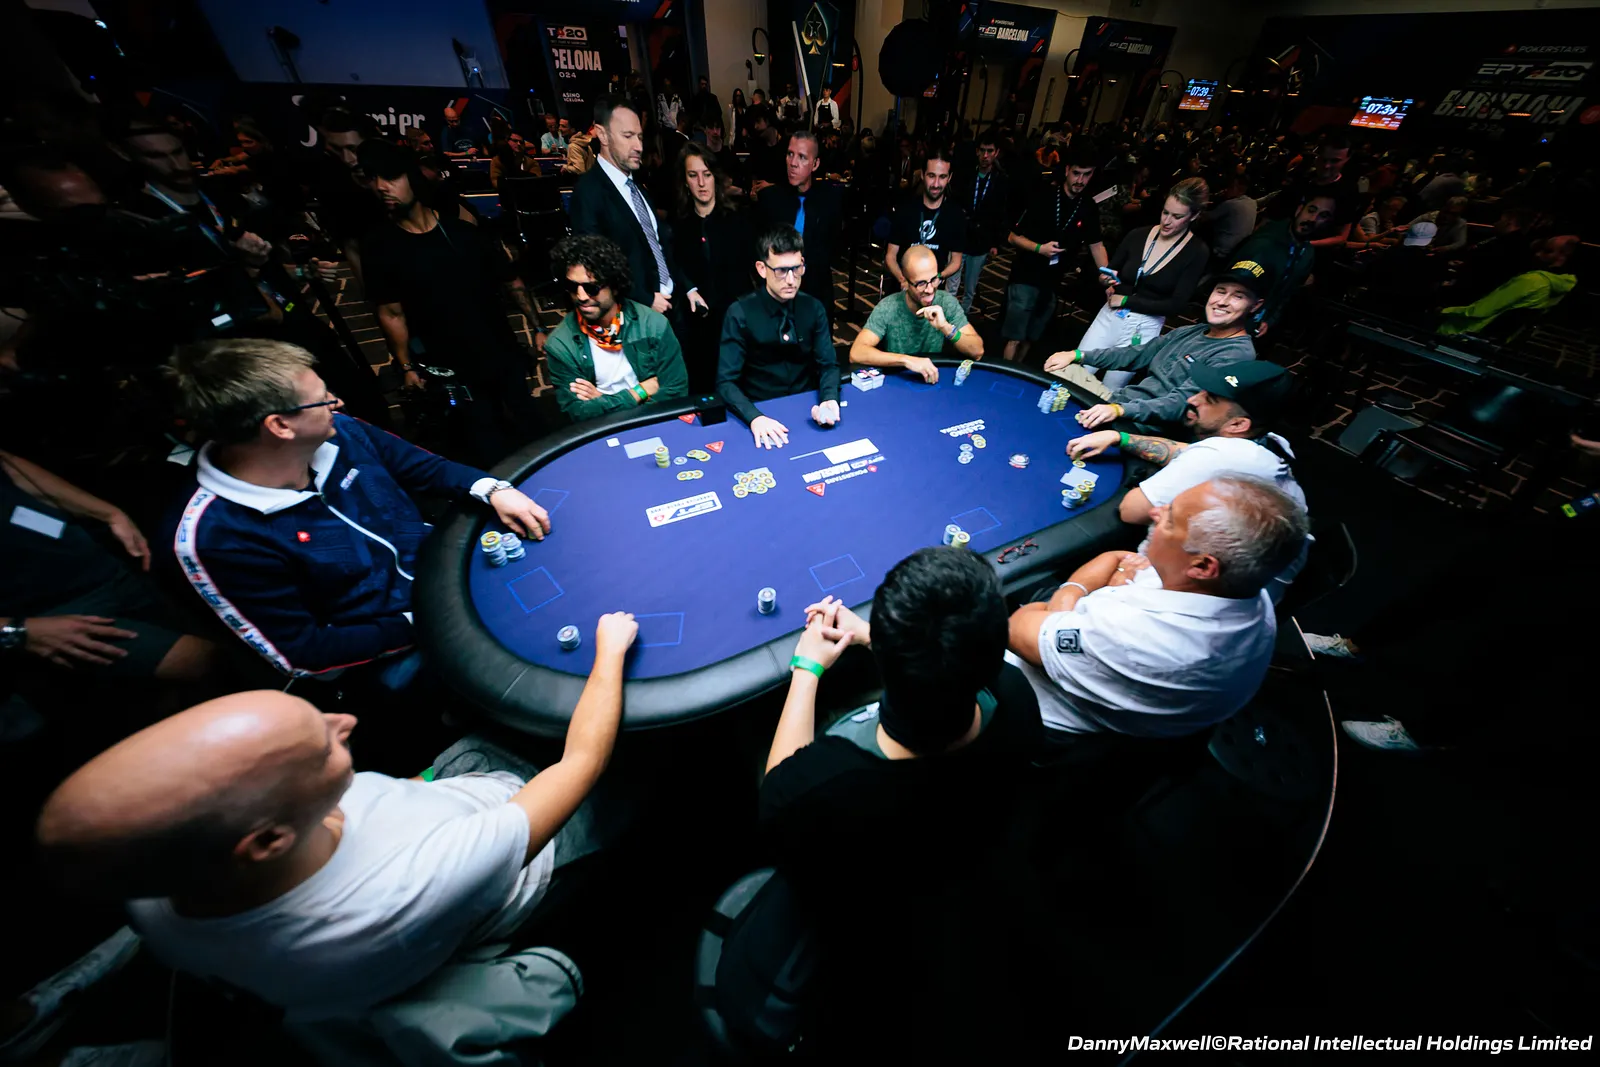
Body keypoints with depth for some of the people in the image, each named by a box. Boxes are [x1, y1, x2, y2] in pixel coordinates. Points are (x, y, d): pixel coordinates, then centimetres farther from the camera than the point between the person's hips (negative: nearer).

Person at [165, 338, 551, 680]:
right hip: (394, 656, -6)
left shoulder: (339, 433, -7)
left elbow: (426, 467, 7)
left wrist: (494, 491, -11)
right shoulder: (217, 538, -22)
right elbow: (303, 653, -17)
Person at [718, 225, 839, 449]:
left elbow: (828, 364, 3)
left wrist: (830, 399, -20)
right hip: (762, 414, -3)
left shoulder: (813, 307, 3)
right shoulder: (741, 314, -8)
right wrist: (754, 417, -33)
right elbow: (726, 382, -14)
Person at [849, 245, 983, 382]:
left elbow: (977, 352, -10)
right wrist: (906, 360, -36)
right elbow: (856, 354, -27)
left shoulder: (947, 303, -7)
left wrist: (946, 327, -26)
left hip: (934, 380, 2)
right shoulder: (888, 308, -15)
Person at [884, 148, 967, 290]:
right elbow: (890, 255, -5)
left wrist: (939, 277, -20)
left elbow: (956, 261, 1)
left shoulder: (957, 215, -3)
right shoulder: (904, 209, -4)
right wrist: (902, 279, -24)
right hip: (902, 286, 0)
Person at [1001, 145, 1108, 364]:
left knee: (1029, 338, 15)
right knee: (1015, 339, -9)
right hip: (1025, 278, -5)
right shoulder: (1044, 198, -9)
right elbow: (1013, 237, -8)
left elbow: (1096, 245, 10)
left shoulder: (1088, 208, 4)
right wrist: (1039, 248, -24)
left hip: (1052, 284, 5)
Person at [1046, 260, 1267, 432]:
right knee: (1055, 370, 6)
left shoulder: (1238, 353, -11)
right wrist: (1076, 355, 7)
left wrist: (1119, 410, -42)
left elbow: (1181, 402, -25)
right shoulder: (1189, 331, 16)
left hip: (1146, 423, -9)